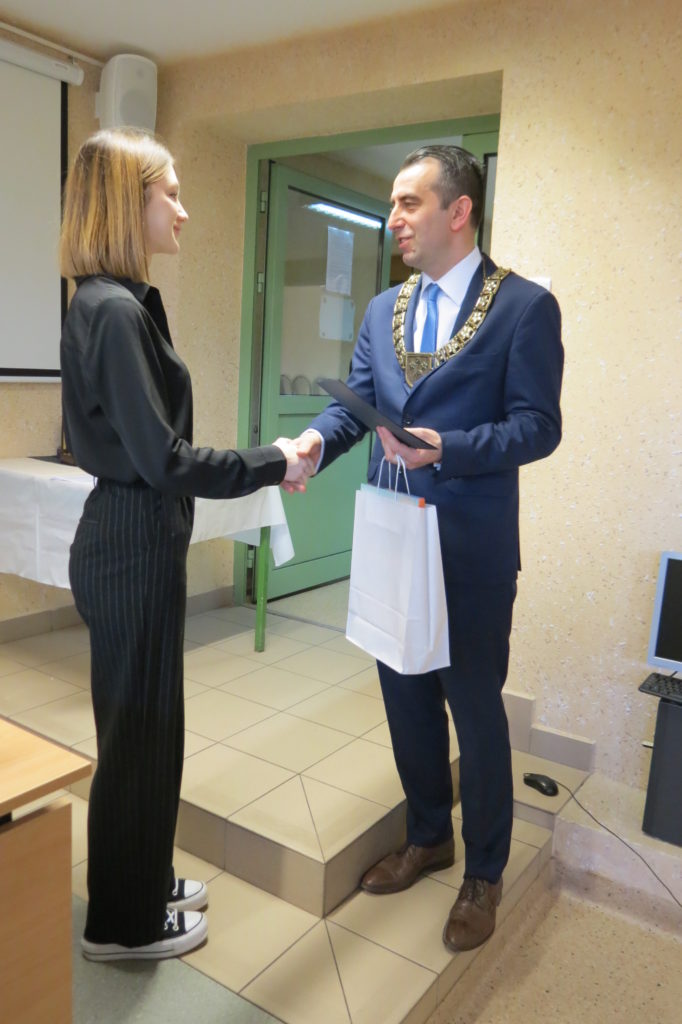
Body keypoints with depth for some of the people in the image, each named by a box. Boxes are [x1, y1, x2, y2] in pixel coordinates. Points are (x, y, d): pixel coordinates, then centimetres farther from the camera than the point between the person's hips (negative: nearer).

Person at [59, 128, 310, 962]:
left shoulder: (111, 303, 11)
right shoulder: (116, 310, -19)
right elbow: (162, 459, -22)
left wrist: (263, 462, 12)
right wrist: (272, 464, -13)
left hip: (132, 538, 10)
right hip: (133, 547, -10)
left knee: (144, 722, 21)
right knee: (138, 730, 7)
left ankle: (143, 882, 42)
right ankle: (123, 922, 29)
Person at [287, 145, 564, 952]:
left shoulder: (525, 306, -7)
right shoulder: (382, 310, 11)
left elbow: (537, 426, -11)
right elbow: (354, 403, 5)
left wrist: (446, 447, -26)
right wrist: (315, 441, -16)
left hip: (472, 548, -6)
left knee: (475, 706, 8)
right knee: (406, 697, 17)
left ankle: (484, 872, 31)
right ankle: (427, 836, 41)